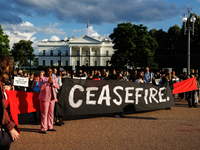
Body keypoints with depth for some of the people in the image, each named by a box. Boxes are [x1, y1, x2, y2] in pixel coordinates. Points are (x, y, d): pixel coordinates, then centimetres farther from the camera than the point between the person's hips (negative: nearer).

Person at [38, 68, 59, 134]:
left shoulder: (53, 78, 10)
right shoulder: (42, 78, -3)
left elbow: (57, 86, 0)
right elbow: (41, 87, -16)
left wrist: (52, 82, -18)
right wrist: (48, 82, -23)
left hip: (52, 98, 5)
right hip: (45, 98, -5)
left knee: (51, 113, 10)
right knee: (44, 113, -6)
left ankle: (50, 127, 19)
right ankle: (43, 129, -2)